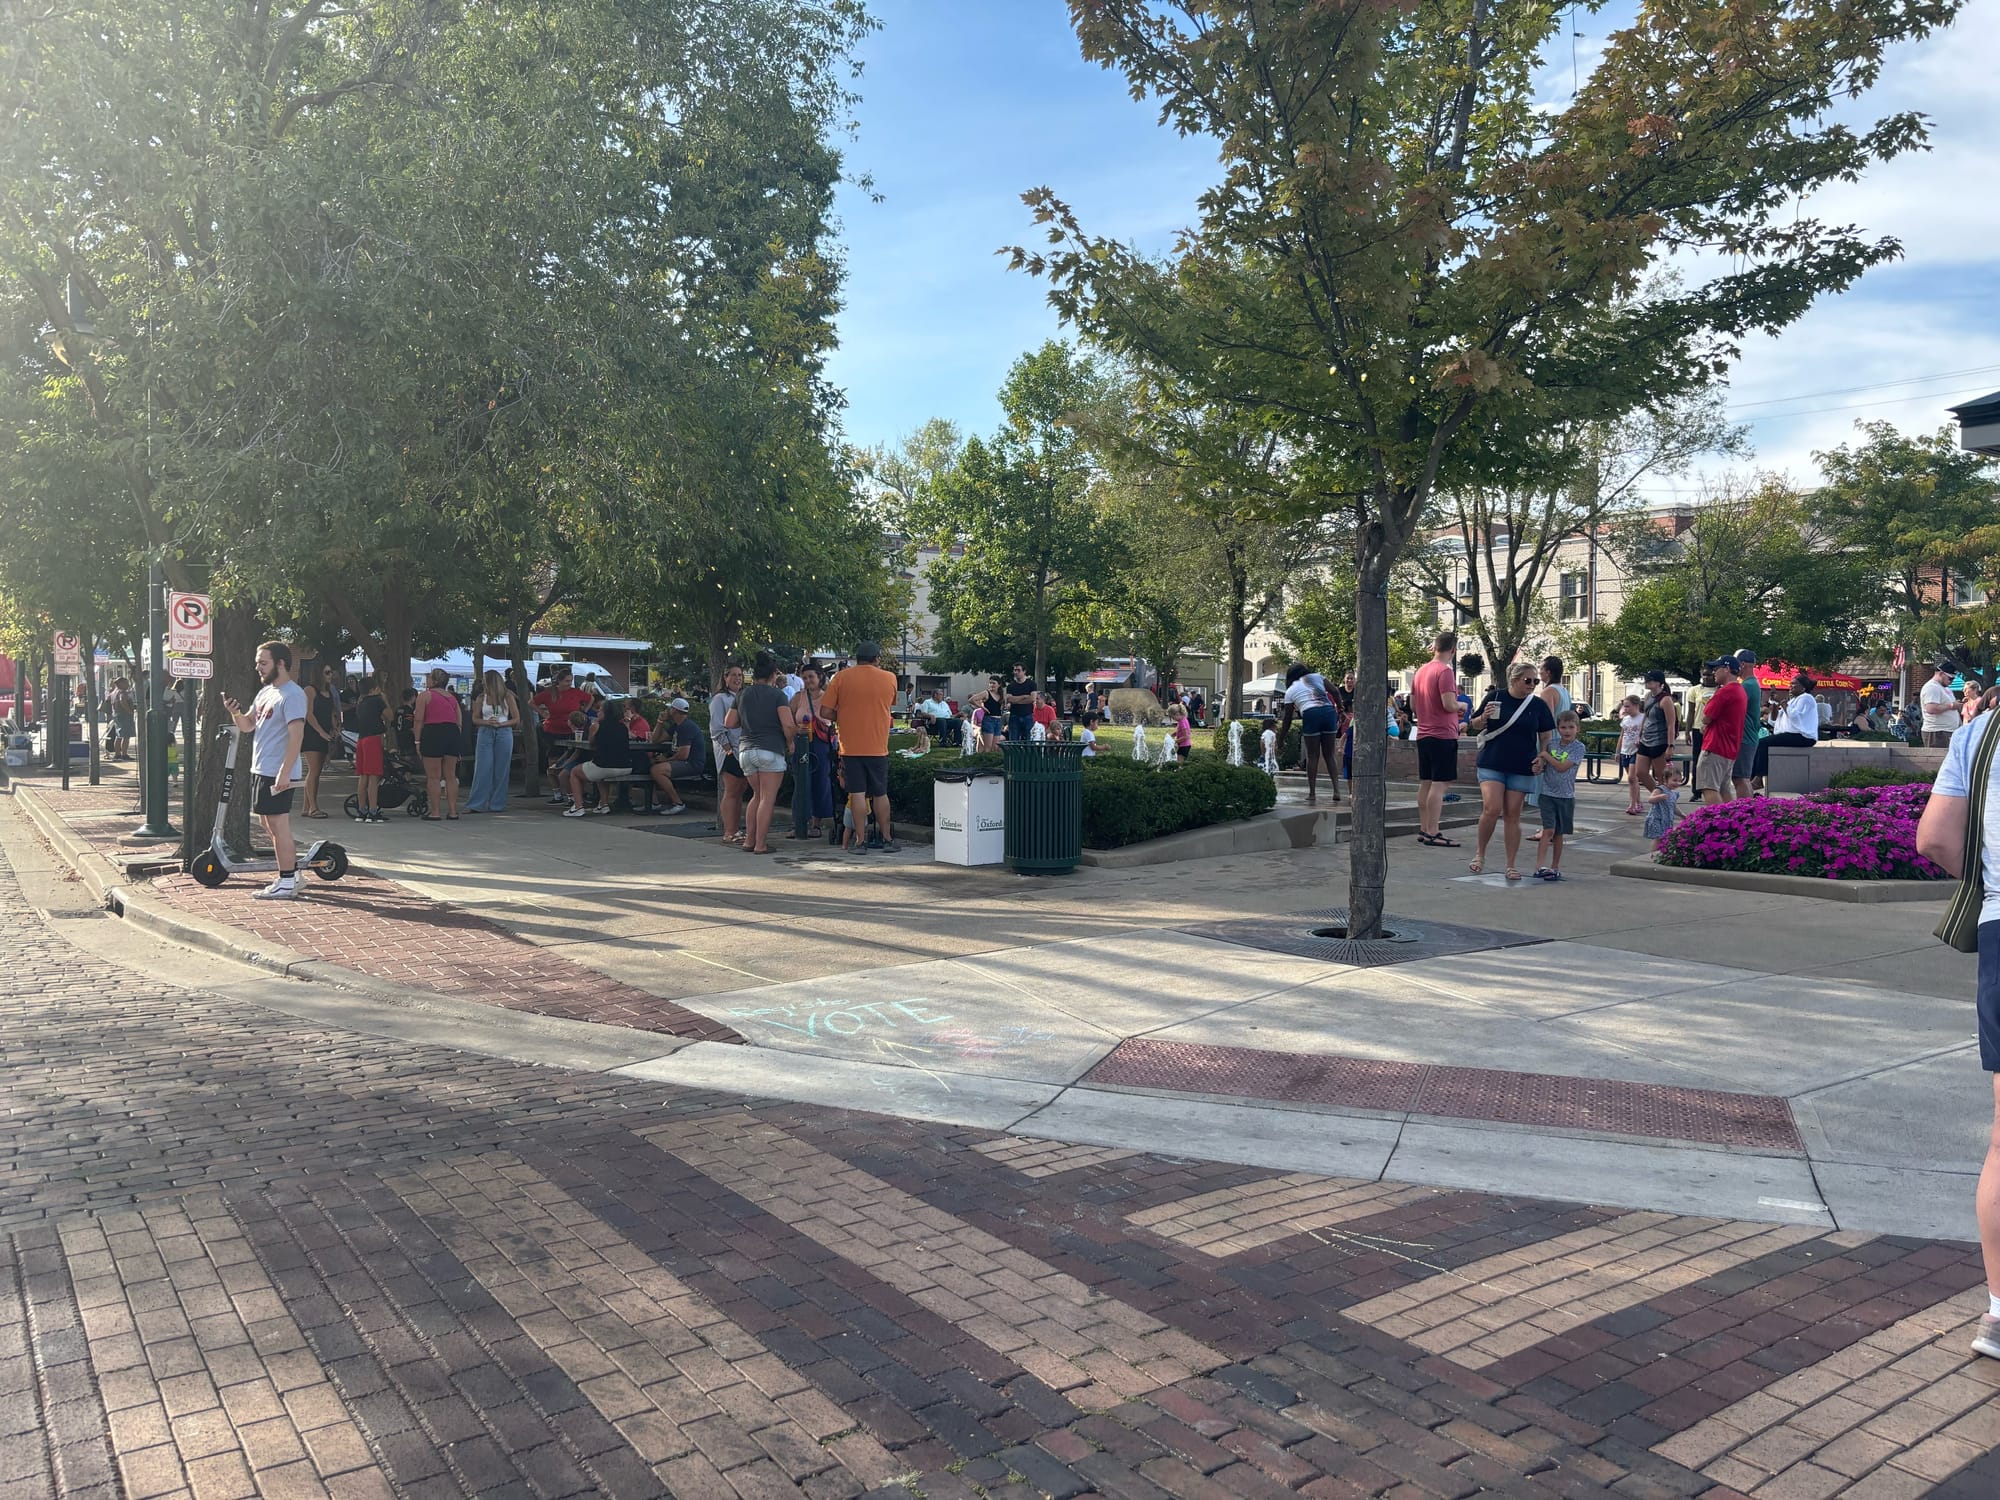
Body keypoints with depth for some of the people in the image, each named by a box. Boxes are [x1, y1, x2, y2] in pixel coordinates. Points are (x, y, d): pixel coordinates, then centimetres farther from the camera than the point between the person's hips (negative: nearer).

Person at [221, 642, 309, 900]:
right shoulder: (265, 692, 16)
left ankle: (287, 884, 0)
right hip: (261, 770, 10)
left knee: (278, 825, -6)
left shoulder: (292, 695, -15)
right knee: (270, 824, 16)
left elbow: (296, 735, -22)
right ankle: (292, 873, 26)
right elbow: (247, 726, 21)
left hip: (278, 773, -10)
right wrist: (235, 713, -1)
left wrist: (284, 773, -27)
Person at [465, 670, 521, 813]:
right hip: (485, 734, 1)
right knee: (482, 769, -3)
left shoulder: (508, 697, 2)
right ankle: (475, 805, -1)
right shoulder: (481, 698, 7)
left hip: (504, 734, -1)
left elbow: (516, 719, 2)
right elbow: (475, 719, 7)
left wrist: (501, 724, -14)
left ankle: (497, 804, 9)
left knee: (501, 771, 2)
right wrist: (487, 722, -13)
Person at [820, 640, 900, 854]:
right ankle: (887, 839, 17)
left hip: (851, 747, -1)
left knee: (857, 794, 2)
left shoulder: (841, 678, -3)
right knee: (880, 794, 11)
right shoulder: (889, 679, 1)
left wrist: (841, 718, 12)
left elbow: (825, 711, -6)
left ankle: (861, 842, 1)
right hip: (878, 747, 1)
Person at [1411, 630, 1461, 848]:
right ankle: (1432, 833, -8)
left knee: (1425, 783, 11)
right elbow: (1449, 705, -21)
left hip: (1423, 735, 8)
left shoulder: (1421, 670, 12)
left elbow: (1413, 705, 17)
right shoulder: (1445, 671, -14)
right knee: (1439, 784, -7)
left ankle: (1423, 830, 16)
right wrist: (1461, 705, -2)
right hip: (1443, 735, -8)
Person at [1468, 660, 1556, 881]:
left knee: (1512, 815, 4)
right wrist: (1484, 718, -13)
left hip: (1521, 768, 1)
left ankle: (1511, 866, 11)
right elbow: (1475, 724, 8)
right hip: (1492, 764, -1)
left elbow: (1546, 736, 9)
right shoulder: (1495, 697, -1)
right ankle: (1480, 854, 7)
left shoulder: (1538, 705, 2)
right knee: (1492, 809, -14)